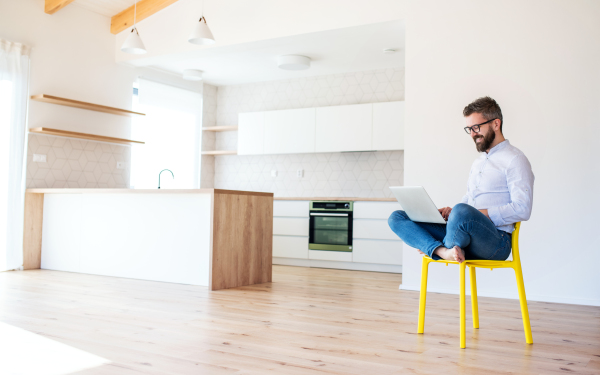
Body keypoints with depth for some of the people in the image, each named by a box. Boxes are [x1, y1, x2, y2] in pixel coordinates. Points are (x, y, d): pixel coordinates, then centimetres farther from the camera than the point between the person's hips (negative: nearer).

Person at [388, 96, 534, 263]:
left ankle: (434, 248, -11)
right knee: (397, 218, -3)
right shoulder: (478, 162, 27)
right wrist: (451, 211, 8)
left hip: (496, 240, -8)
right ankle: (444, 251, -28)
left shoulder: (514, 159, -2)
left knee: (463, 212, -43)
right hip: (466, 233, 8)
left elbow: (522, 209, -13)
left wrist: (481, 214, -18)